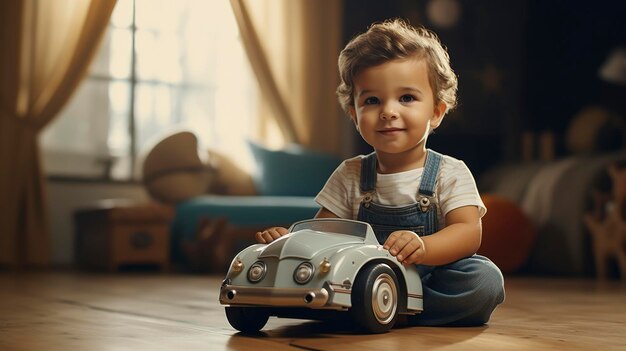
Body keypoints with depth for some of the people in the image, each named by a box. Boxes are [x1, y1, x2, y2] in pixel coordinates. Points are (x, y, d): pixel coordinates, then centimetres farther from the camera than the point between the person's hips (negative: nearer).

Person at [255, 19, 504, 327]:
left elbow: (469, 232, -15)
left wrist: (422, 247, -37)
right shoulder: (350, 176, 7)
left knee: (485, 279, -32)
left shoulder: (450, 174, -3)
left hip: (430, 280, -1)